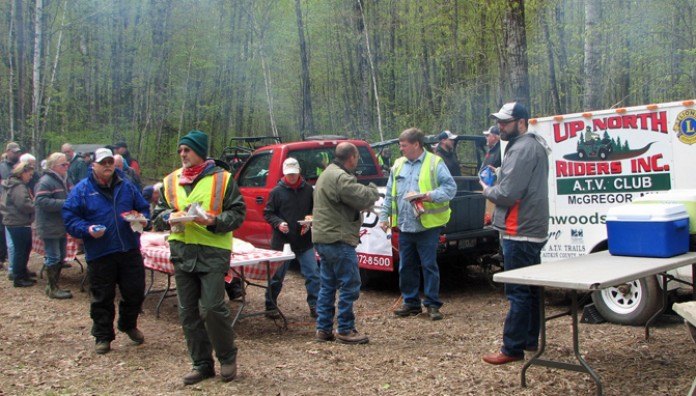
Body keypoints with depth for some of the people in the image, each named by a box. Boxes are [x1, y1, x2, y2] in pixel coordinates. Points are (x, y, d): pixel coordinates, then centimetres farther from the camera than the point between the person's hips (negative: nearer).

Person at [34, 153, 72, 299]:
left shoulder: (63, 180, 15)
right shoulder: (45, 181, -16)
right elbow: (41, 201, -27)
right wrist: (64, 204, -27)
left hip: (61, 226, 10)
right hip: (50, 228, -10)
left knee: (60, 257, 16)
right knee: (53, 258, -2)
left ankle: (54, 285, 27)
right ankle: (53, 289, 8)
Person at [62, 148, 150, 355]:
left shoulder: (127, 186, 9)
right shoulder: (81, 190, -2)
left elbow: (144, 208, 16)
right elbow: (69, 217, -2)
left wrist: (142, 219, -6)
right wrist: (87, 229, -19)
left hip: (129, 250, 3)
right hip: (99, 254, -3)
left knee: (135, 291, 10)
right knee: (102, 298, 6)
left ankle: (129, 325, 35)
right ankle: (102, 336, 22)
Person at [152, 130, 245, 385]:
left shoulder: (221, 179, 0)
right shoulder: (171, 181, 13)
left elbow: (238, 213, -1)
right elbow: (158, 215, 18)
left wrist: (214, 221, -18)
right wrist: (169, 217, -5)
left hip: (213, 251, -5)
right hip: (181, 252, 5)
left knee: (212, 308, -10)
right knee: (188, 312, 9)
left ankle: (227, 357, 14)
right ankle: (202, 364, 22)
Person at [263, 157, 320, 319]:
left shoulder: (308, 189, 3)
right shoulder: (277, 191, -2)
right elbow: (268, 213, 1)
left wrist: (309, 223, -6)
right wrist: (278, 223, -15)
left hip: (304, 241, 2)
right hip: (282, 241, -2)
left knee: (313, 274, 0)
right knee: (277, 276, 8)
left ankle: (315, 306, 10)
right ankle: (270, 307, 22)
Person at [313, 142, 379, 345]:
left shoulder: (327, 174, 18)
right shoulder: (341, 178, -18)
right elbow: (363, 199, -19)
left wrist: (367, 191, 8)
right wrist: (373, 190, 1)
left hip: (323, 238, 11)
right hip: (338, 239, -11)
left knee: (328, 285, 15)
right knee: (350, 286, -3)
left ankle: (323, 328, 19)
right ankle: (345, 330, 3)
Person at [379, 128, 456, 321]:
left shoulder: (435, 163, -4)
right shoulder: (398, 164, 14)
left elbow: (451, 188, -10)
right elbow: (389, 194, 18)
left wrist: (432, 195, -23)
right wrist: (384, 216, 12)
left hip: (428, 225, -6)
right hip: (404, 226, 6)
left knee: (429, 266, 0)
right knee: (406, 267, 11)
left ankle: (432, 304, 11)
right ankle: (411, 302, 24)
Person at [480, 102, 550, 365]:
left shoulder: (522, 149, -18)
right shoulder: (534, 145, 16)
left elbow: (507, 194, -23)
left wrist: (487, 190, -4)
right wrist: (499, 176, 7)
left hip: (520, 232, -11)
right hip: (532, 229, 11)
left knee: (518, 292, -5)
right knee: (529, 289, 17)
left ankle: (512, 348, 0)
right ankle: (530, 340, 28)